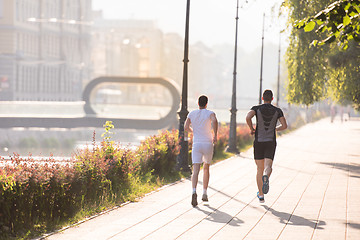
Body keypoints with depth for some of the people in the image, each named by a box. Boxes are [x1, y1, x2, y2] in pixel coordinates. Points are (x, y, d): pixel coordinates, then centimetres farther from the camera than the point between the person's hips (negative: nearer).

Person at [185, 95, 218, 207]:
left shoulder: (192, 113, 8)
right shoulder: (210, 113, 0)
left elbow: (186, 127, 3)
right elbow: (214, 121, -21)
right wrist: (215, 135, -14)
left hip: (196, 144, 0)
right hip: (208, 143, 0)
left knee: (195, 171, -8)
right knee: (206, 168, 20)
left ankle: (194, 192, -32)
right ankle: (204, 193, 21)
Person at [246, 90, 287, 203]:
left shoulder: (257, 108, 0)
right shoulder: (277, 111, 4)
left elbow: (248, 117, -20)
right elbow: (284, 126, 0)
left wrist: (251, 128, -2)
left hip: (258, 142, 0)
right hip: (271, 142, 0)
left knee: (260, 169, 10)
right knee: (268, 166, -7)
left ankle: (261, 195, 12)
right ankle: (266, 177, -45)